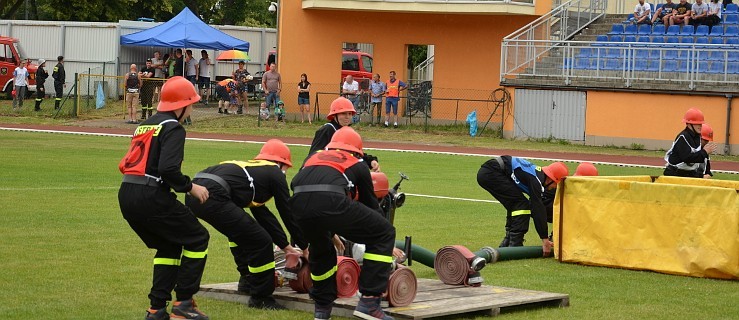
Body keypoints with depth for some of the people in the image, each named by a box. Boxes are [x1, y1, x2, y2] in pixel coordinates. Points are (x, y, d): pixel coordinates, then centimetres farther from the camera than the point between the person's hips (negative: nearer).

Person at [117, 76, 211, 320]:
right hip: (151, 197, -9)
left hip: (126, 196, 9)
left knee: (168, 245, 24)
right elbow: (168, 168, -20)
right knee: (198, 238, 7)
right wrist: (190, 187, -6)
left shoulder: (145, 125, 20)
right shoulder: (173, 128, -6)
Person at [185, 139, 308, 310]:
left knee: (239, 231, 33)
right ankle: (261, 297, 11)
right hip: (212, 197, -9)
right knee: (261, 242, 1)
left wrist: (285, 246, 39)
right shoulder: (275, 174, 14)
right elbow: (288, 213, 16)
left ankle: (248, 279, 36)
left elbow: (263, 214, 37)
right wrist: (305, 246, 28)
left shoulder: (251, 168, 35)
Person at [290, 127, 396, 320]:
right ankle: (369, 301, 8)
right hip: (331, 201, -4)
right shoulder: (357, 164, 31)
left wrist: (331, 234, 61)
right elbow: (370, 203, 38)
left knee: (320, 249, 35)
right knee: (384, 233, 14)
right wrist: (387, 246, 52)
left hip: (298, 203, 4)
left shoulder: (314, 157, 40)